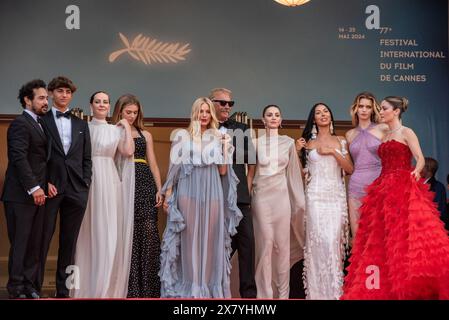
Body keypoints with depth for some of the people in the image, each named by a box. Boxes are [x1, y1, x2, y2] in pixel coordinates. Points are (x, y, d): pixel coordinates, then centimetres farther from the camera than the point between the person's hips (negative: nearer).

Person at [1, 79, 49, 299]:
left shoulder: (38, 124, 18)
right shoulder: (20, 124, -8)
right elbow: (19, 158, -17)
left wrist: (43, 185, 8)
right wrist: (34, 187, -20)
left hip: (37, 193, 8)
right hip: (21, 194, -8)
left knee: (34, 244, 7)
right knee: (20, 243, -1)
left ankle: (29, 286, 14)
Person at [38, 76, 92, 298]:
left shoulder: (81, 124, 16)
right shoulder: (42, 121, 4)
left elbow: (86, 158, 14)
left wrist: (85, 185, 3)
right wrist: (44, 183, -10)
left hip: (76, 190, 3)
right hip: (51, 188, -3)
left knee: (69, 242, 6)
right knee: (42, 240, -1)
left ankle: (63, 291, 13)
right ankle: (34, 288, 8)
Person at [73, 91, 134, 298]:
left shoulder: (116, 129, 11)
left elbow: (128, 152, -4)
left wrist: (127, 128, 1)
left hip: (109, 181, 0)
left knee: (107, 231, -1)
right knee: (86, 232, 2)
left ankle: (106, 286, 6)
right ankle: (85, 284, 9)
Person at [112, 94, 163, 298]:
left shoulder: (145, 135, 19)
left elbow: (153, 165, 16)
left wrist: (160, 189, 7)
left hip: (145, 185, 3)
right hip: (123, 185, -3)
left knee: (149, 233, -6)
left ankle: (148, 286, 1)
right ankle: (130, 287, 2)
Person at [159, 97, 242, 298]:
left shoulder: (218, 138, 11)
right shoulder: (182, 136, 7)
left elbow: (223, 170, 7)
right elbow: (174, 167, 6)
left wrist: (226, 146, -1)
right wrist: (168, 194, 1)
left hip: (212, 194, 2)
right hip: (188, 193, -1)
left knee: (211, 239, 3)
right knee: (189, 239, 1)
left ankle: (210, 285, 10)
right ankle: (190, 286, 7)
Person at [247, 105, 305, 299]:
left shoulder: (288, 142, 7)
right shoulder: (256, 142, 3)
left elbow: (293, 171, 11)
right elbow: (251, 172, 6)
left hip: (282, 195, 1)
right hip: (261, 196, -1)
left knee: (283, 243, 2)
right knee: (265, 243, -2)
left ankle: (283, 293, 11)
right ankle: (265, 293, 7)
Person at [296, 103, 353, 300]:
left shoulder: (340, 142, 13)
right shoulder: (309, 143, 10)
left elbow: (350, 169, 4)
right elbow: (302, 172, 9)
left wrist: (333, 152, -5)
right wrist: (297, 152, -3)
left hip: (336, 196, 1)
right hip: (315, 196, -1)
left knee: (333, 239, -8)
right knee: (318, 239, -9)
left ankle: (334, 288, 2)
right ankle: (318, 289, -3)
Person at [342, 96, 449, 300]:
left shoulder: (406, 132, 0)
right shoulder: (385, 137, 21)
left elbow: (420, 158, -10)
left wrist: (416, 171, -30)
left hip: (404, 188, -7)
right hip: (385, 190, 8)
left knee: (405, 234, -16)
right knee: (384, 239, 1)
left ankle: (408, 286, -13)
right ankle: (388, 287, 4)